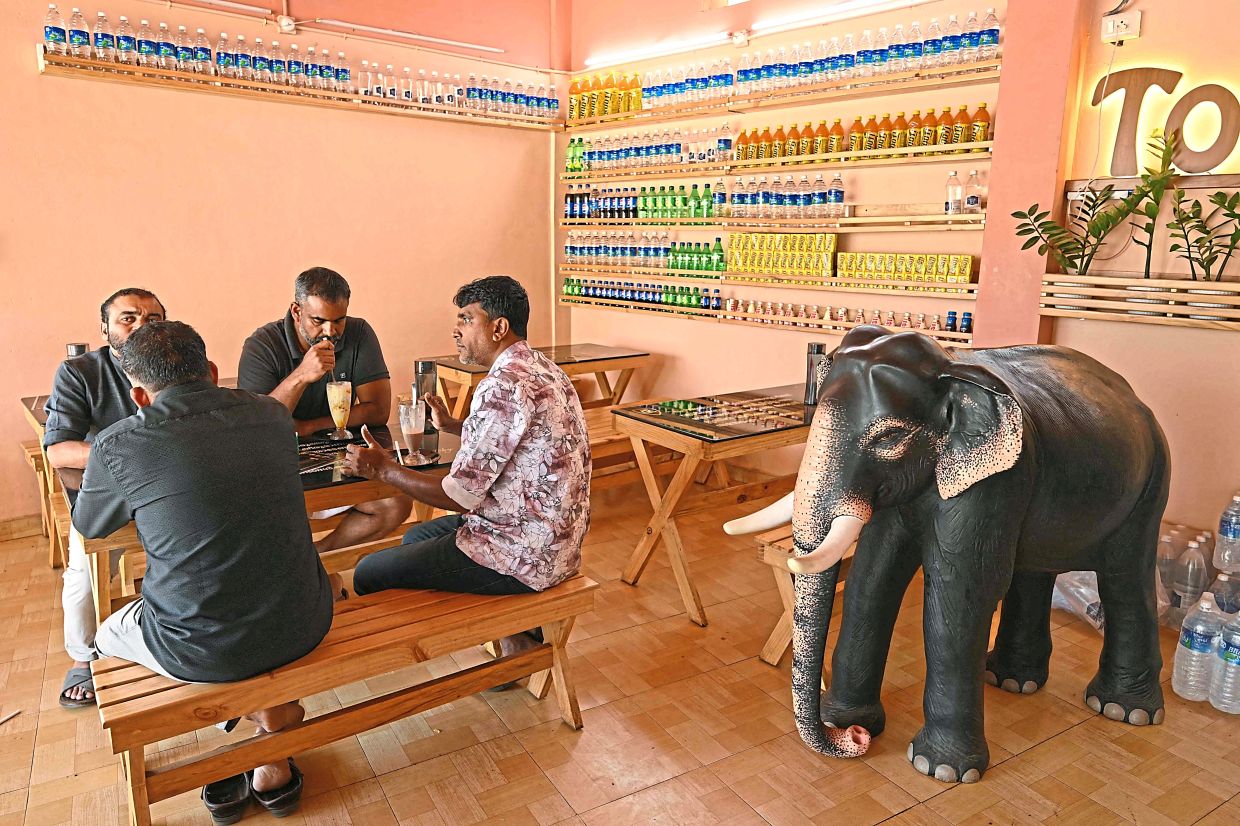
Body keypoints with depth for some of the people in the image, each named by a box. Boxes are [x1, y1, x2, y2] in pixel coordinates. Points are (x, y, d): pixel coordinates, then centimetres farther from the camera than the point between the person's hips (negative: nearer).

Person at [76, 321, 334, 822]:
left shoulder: (117, 445, -11)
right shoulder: (272, 414, -1)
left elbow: (88, 525, 11)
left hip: (203, 651, -2)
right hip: (303, 629, 3)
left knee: (108, 635, 29)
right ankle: (274, 766, 35)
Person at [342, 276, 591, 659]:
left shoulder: (504, 385, -23)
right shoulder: (543, 368, 8)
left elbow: (460, 495, -21)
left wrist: (383, 468, -9)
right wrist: (451, 425, 22)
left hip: (524, 552, -10)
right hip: (557, 537, 10)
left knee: (368, 575, 1)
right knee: (417, 537, 27)